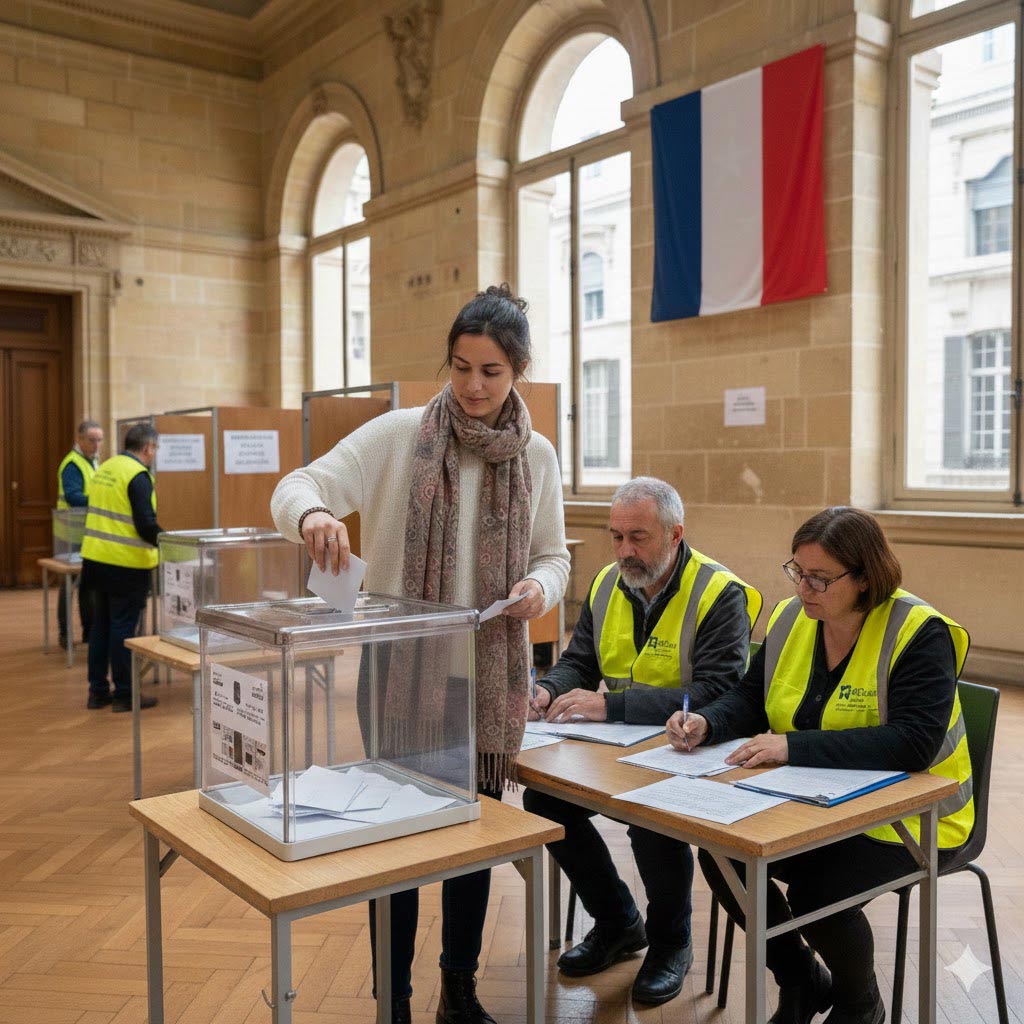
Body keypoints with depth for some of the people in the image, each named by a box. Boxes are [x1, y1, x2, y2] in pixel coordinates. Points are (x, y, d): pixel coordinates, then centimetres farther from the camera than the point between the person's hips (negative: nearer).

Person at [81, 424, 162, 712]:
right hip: (125, 564, -8)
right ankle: (123, 694, 8)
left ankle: (97, 691, 23)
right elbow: (146, 525, -20)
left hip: (96, 558, 8)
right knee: (123, 628, 0)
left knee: (101, 624, 15)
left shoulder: (105, 468, 12)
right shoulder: (139, 476, -15)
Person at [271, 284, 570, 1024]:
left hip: (492, 671, 3)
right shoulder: (397, 435, -7)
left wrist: (540, 587, -14)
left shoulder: (537, 456, 2)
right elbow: (298, 486, -12)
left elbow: (553, 554, 9)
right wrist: (314, 514, -36)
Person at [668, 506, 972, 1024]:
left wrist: (794, 747, -35)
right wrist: (706, 723, -14)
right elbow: (750, 697, 9)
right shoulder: (791, 618, 0)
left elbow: (914, 743, -30)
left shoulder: (920, 633, -19)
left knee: (816, 890, -26)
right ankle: (801, 983, 15)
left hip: (906, 814, -6)